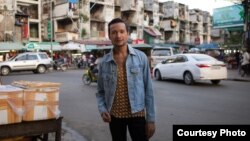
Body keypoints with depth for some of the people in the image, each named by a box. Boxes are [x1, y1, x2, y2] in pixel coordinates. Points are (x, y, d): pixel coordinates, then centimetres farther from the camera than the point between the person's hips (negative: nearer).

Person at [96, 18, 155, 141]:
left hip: (136, 114, -2)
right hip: (114, 116, 2)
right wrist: (102, 109, -11)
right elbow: (100, 91, 7)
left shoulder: (141, 57, -6)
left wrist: (151, 119, -5)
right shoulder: (104, 62, -1)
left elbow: (148, 90, -4)